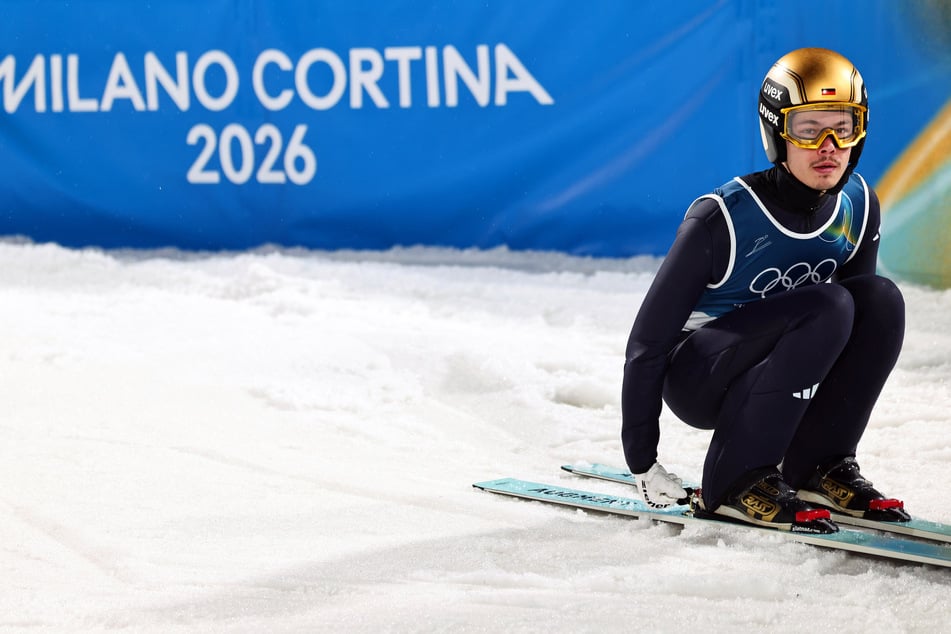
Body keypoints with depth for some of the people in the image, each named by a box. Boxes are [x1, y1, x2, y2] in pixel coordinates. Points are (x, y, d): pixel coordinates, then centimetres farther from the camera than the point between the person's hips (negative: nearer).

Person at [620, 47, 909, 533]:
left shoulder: (858, 207, -7)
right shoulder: (723, 218, -24)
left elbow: (855, 321, 10)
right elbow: (648, 340, -17)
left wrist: (838, 419, 14)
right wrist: (641, 460, -16)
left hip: (772, 373, 6)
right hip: (695, 379, -6)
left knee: (881, 301, -18)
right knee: (825, 306, -30)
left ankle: (818, 464, -9)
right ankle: (736, 480, -24)